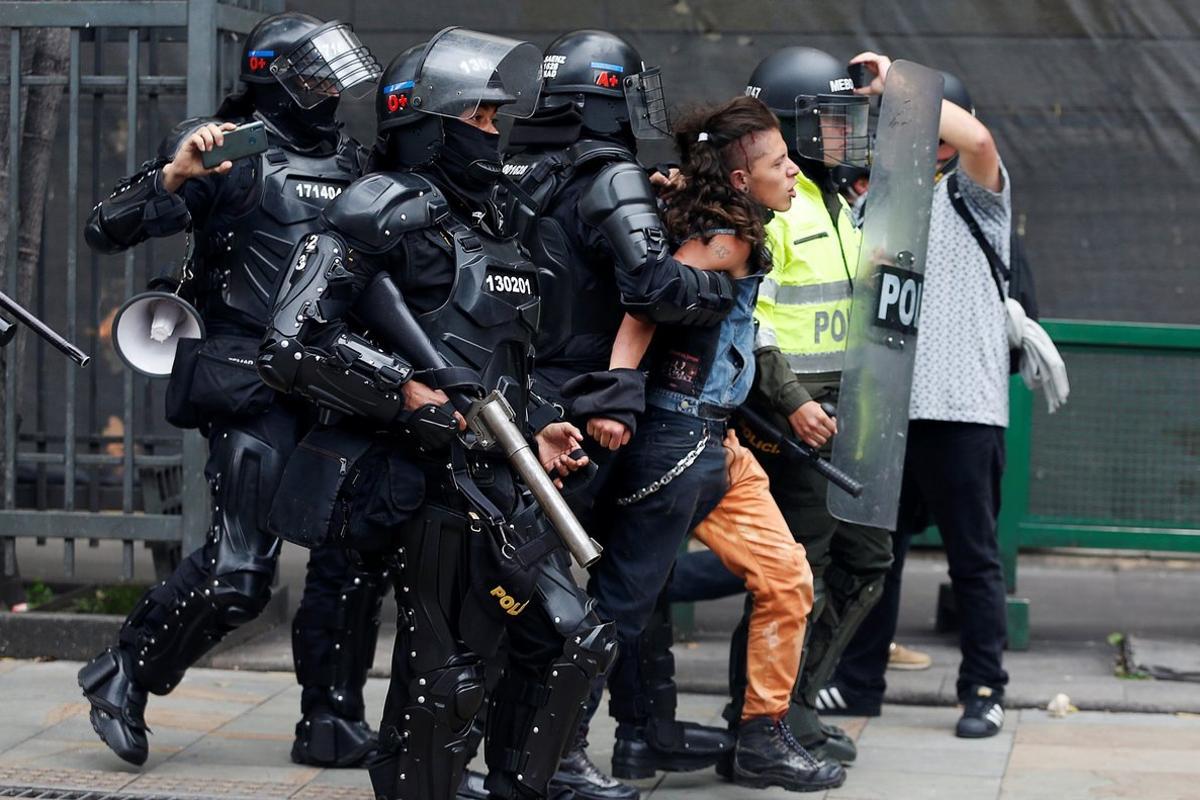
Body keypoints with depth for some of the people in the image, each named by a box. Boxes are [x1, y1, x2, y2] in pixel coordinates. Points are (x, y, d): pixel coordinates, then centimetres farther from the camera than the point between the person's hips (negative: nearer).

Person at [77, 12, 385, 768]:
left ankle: (332, 722, 17)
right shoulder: (229, 150, -6)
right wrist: (172, 176, -28)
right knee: (237, 571, -11)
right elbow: (107, 228, -12)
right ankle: (123, 678, 9)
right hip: (254, 389, -7)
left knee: (355, 556, 5)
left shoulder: (352, 162, 15)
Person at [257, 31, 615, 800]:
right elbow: (292, 345, -16)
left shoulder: (483, 225, 19)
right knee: (442, 680, -4)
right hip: (434, 484, -9)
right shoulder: (387, 212, -10)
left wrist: (533, 428, 15)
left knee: (575, 641, 10)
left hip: (500, 482, 9)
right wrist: (405, 392, -18)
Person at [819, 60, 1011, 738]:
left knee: (973, 554, 1)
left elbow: (977, 140, -20)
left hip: (963, 406, -5)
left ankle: (985, 690, 9)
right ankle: (860, 682, 19)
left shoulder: (975, 193, 1)